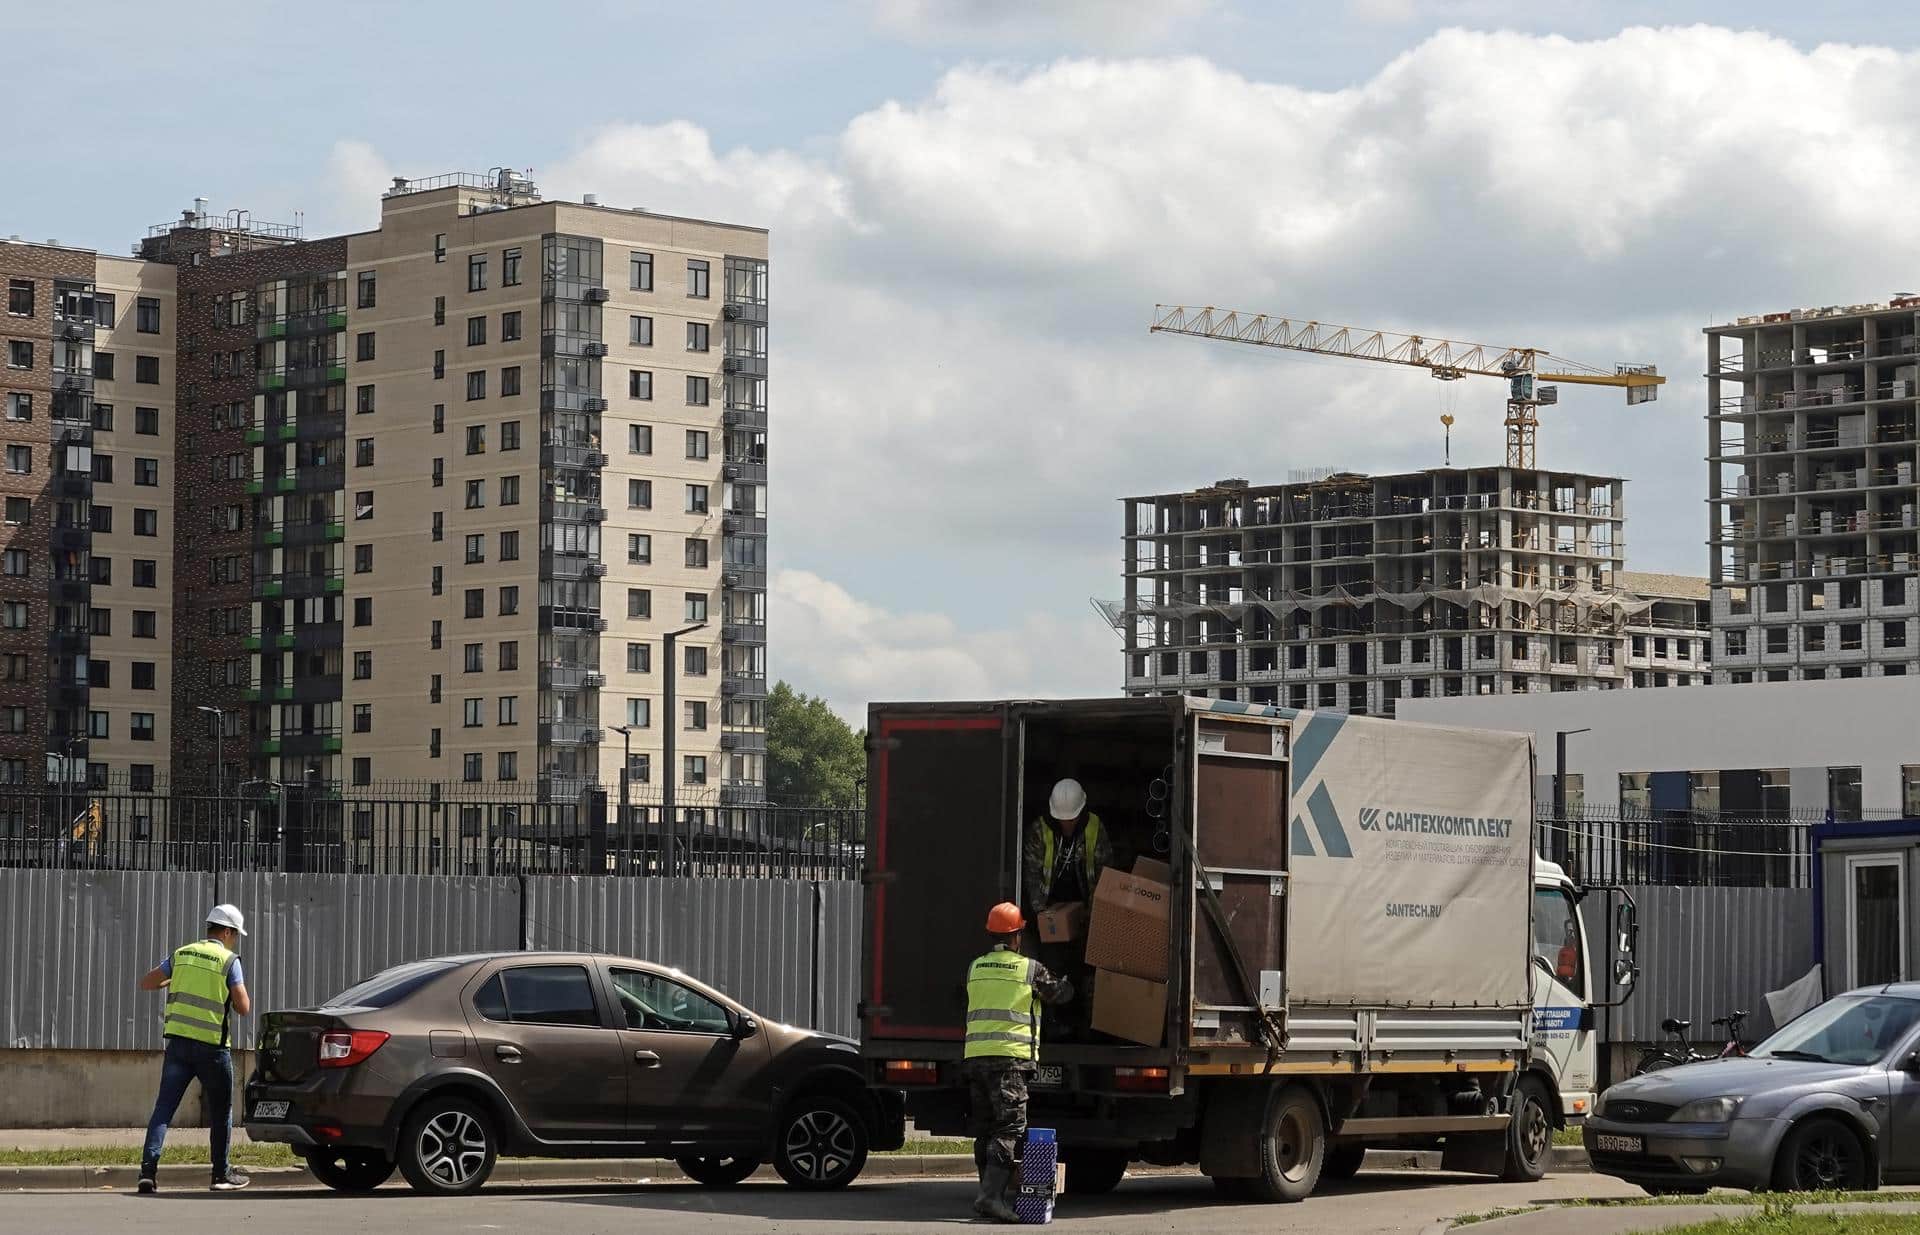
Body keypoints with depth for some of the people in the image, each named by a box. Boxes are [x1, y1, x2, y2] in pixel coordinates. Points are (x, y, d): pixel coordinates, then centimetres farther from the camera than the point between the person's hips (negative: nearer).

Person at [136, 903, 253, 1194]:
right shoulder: (229, 961, -5)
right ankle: (222, 1175, 18)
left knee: (164, 1107, 1)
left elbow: (146, 983, 14)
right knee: (221, 1112, 12)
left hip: (178, 1042, 4)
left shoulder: (181, 954, 9)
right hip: (212, 1046, -4)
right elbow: (243, 1007, -6)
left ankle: (148, 1167, -13)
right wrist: (239, 988, 14)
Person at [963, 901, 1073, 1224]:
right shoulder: (1029, 968, 0)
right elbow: (1060, 993, 14)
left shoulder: (975, 968, 14)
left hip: (975, 1057, 6)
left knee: (985, 1131, 11)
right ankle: (990, 1195, -21)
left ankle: (990, 1196, 14)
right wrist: (1069, 981, 38)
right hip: (1010, 1057, -6)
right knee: (1008, 1130, -9)